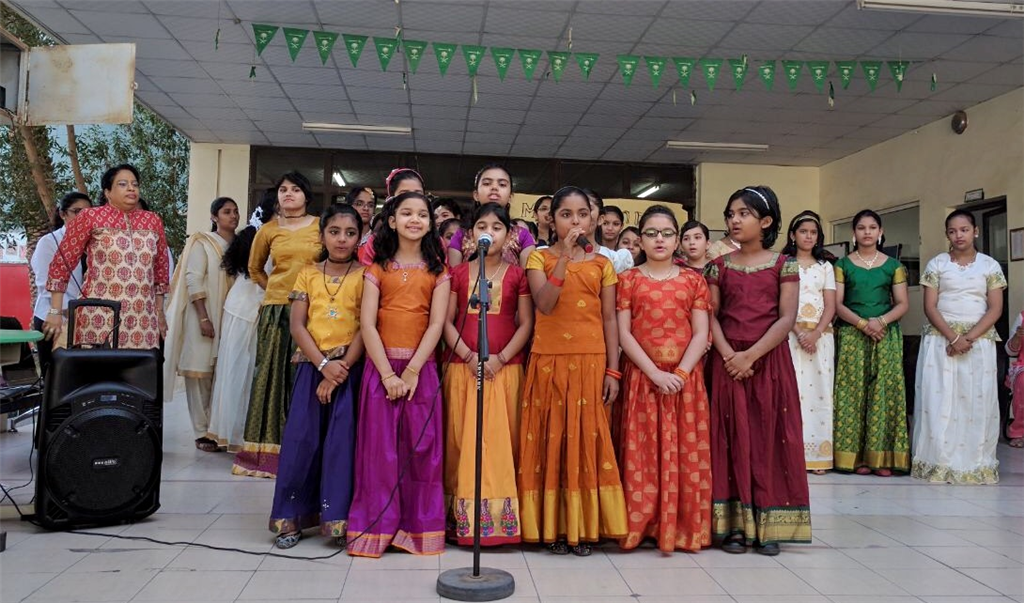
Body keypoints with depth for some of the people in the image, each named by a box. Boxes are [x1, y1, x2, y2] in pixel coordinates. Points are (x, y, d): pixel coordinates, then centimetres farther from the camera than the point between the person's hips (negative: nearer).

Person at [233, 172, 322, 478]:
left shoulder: (321, 227, 3)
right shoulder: (268, 231, 9)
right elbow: (255, 269, 23)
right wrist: (276, 290, 14)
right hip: (275, 311, 2)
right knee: (272, 376, 4)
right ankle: (266, 450, 11)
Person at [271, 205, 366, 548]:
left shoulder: (364, 275, 2)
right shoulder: (308, 274, 10)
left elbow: (366, 328, -6)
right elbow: (297, 326, 1)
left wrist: (341, 369, -14)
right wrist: (324, 364, -11)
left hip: (349, 367, -2)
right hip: (312, 365, 2)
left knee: (342, 440, -4)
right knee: (300, 439, -1)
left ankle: (338, 519, 5)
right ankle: (291, 518, 10)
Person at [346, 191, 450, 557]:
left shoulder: (437, 271, 8)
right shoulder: (378, 268, 7)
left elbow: (436, 325, -2)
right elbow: (367, 323, -2)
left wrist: (413, 370, -14)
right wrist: (387, 373, -13)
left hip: (421, 367, 0)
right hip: (381, 366, 0)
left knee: (421, 447, 1)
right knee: (380, 447, 1)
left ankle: (419, 528, 13)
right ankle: (377, 527, 11)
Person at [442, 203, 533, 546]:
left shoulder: (517, 275, 5)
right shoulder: (458, 273, 9)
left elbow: (525, 324, 1)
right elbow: (446, 321, 4)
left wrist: (501, 358, -11)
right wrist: (469, 356, -9)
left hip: (505, 369, -1)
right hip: (463, 367, 1)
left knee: (501, 440, 1)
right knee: (462, 440, 2)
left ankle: (501, 517, 8)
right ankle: (461, 516, 9)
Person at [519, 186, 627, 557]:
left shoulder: (601, 264, 8)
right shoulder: (539, 258, 4)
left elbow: (609, 320, 6)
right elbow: (544, 304, -13)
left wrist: (612, 371, 0)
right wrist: (565, 258, -19)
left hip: (591, 362, 1)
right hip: (550, 361, -1)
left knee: (587, 439, 3)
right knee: (550, 439, 1)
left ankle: (583, 526, 14)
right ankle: (552, 526, 12)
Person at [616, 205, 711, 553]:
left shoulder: (693, 281, 9)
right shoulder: (629, 280, 6)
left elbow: (701, 335, 2)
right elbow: (624, 334, -3)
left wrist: (680, 373, -12)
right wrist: (655, 373, -13)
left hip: (685, 377, 1)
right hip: (642, 377, -1)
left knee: (687, 453, 3)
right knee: (642, 453, 0)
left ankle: (685, 527, 13)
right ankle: (642, 524, 9)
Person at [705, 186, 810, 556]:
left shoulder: (783, 266, 3)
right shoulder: (719, 266, 8)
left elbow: (787, 319, -6)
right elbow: (711, 316, 2)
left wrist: (751, 355, -15)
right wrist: (729, 355, -14)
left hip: (770, 360, -1)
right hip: (729, 362, 1)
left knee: (770, 439, 1)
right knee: (734, 438, 2)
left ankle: (769, 525, 10)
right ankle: (735, 525, 8)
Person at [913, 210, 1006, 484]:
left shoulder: (990, 265, 7)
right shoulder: (936, 264, 6)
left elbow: (995, 309, 0)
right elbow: (930, 307, -1)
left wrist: (969, 338, -14)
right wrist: (953, 337, -14)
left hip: (979, 341, 0)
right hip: (940, 339, 0)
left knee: (977, 402, -1)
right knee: (939, 400, -4)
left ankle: (976, 465, 7)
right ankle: (939, 462, 1)